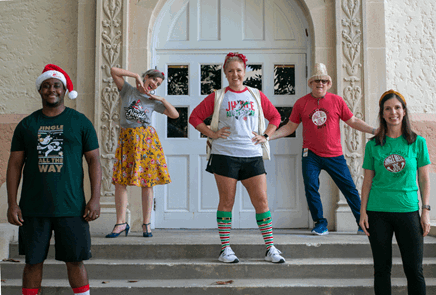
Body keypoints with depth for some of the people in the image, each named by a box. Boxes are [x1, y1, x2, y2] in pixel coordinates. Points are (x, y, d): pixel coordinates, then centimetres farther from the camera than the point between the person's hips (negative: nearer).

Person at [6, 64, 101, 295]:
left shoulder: (81, 122, 5)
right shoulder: (26, 125, 8)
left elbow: (94, 160, 3)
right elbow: (14, 164, 7)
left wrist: (95, 199, -5)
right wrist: (12, 204, 0)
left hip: (71, 207, -1)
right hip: (33, 208, 2)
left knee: (75, 260, 3)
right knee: (33, 261, 7)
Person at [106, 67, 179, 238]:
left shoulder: (153, 101, 14)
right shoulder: (127, 90, 9)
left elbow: (175, 115, 13)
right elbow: (114, 71, -2)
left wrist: (161, 99, 6)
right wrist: (136, 75, -2)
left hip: (147, 139, 1)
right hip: (127, 139, -1)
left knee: (147, 183, -1)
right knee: (120, 181, -7)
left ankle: (146, 224, 6)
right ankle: (121, 223, 0)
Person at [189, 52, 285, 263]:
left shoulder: (256, 95, 13)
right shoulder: (217, 97, 6)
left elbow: (275, 117, 22)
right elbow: (195, 117, 9)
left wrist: (265, 136, 9)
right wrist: (212, 134, -1)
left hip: (252, 155, 2)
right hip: (225, 155, -2)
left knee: (261, 201, -1)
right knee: (226, 201, 2)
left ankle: (270, 249, 8)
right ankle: (225, 249, 11)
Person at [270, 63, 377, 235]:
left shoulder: (337, 101, 3)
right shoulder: (301, 103, 4)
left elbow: (353, 121, 9)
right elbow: (290, 127, 9)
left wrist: (374, 130, 0)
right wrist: (268, 136, 0)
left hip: (334, 155, 0)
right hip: (311, 155, 0)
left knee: (349, 188, 1)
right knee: (311, 188, -6)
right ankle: (320, 224, 10)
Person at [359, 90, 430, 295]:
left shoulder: (417, 142, 3)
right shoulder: (373, 145, 4)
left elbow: (424, 179, 5)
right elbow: (367, 181, 6)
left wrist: (425, 211, 0)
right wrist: (363, 212, 1)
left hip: (408, 211, 0)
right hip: (378, 212, 0)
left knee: (414, 269, 2)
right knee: (382, 268, 7)